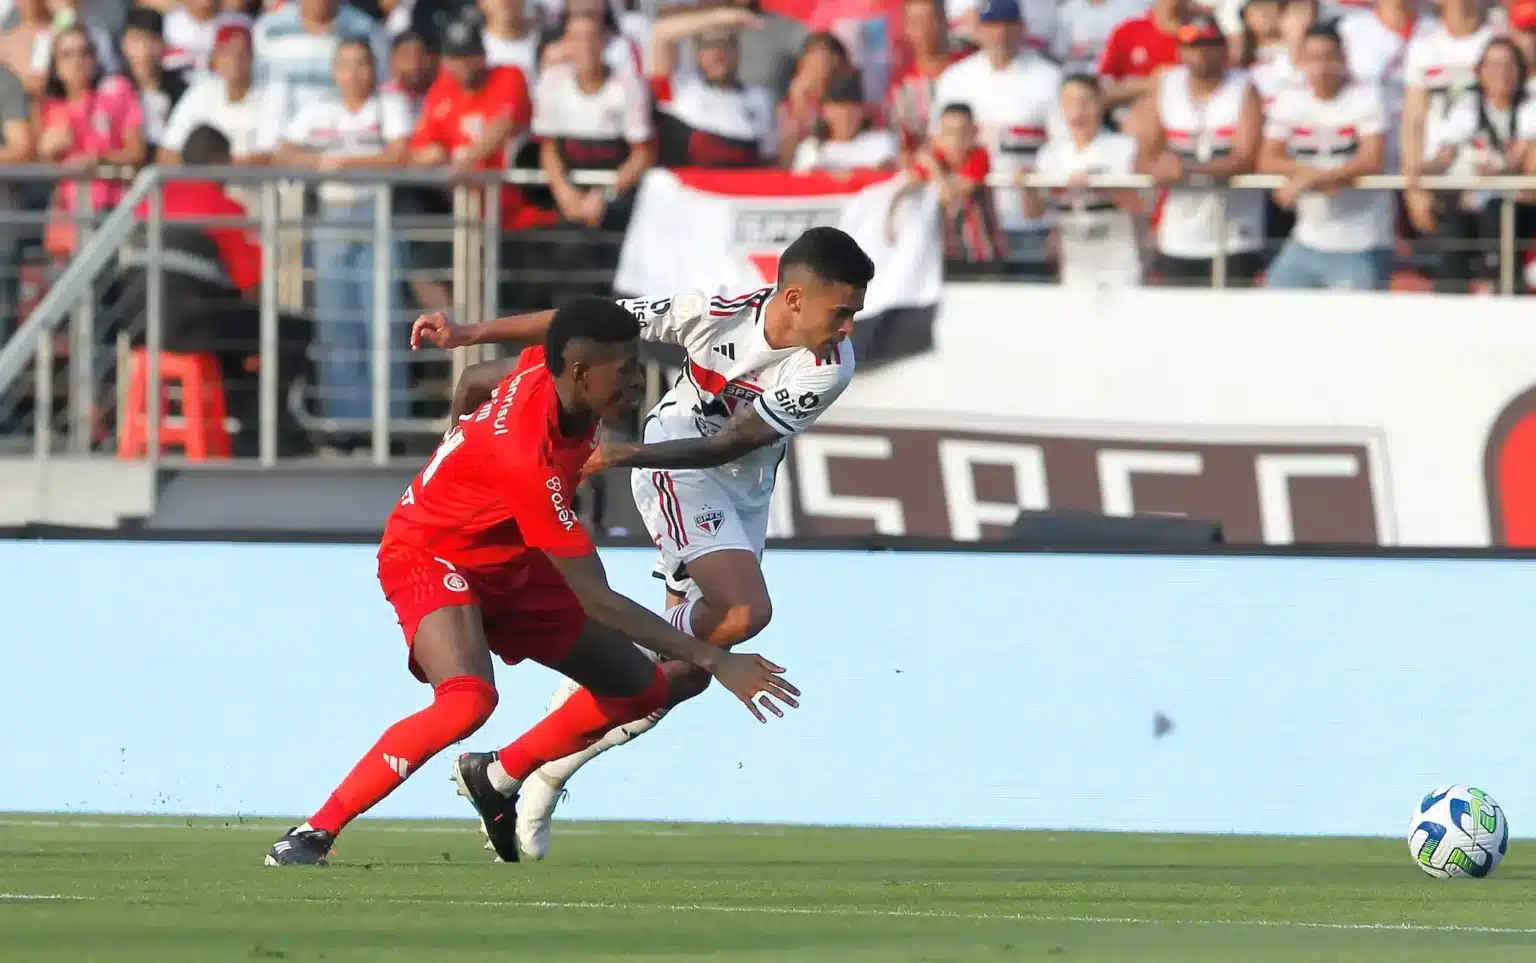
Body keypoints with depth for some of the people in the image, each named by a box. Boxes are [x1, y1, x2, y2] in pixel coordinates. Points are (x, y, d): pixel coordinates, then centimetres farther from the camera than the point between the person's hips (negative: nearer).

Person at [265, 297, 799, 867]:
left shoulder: (545, 369, -14)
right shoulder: (528, 459, -38)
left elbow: (476, 379, 12)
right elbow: (597, 601, -34)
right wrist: (713, 660, -34)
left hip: (509, 563, 9)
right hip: (431, 558, -9)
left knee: (642, 690, 6)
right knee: (468, 701, -37)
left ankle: (497, 778, 24)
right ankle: (312, 835, -26)